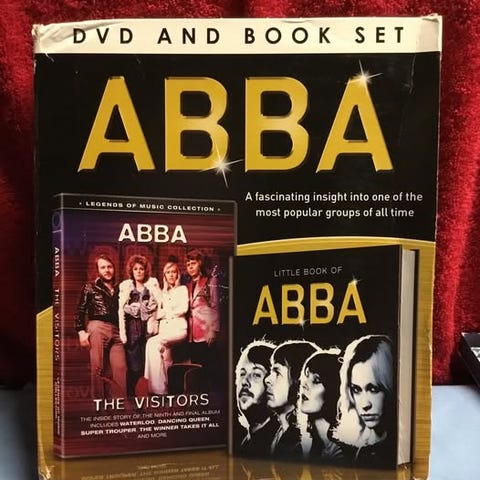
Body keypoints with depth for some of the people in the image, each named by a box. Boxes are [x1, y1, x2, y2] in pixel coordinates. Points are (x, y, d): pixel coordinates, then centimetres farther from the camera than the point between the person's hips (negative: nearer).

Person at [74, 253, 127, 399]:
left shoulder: (118, 290, 21)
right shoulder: (90, 287, 12)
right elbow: (80, 311, 5)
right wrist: (81, 331, -7)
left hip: (116, 332, 3)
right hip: (97, 328, -3)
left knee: (120, 369, -7)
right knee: (98, 369, -5)